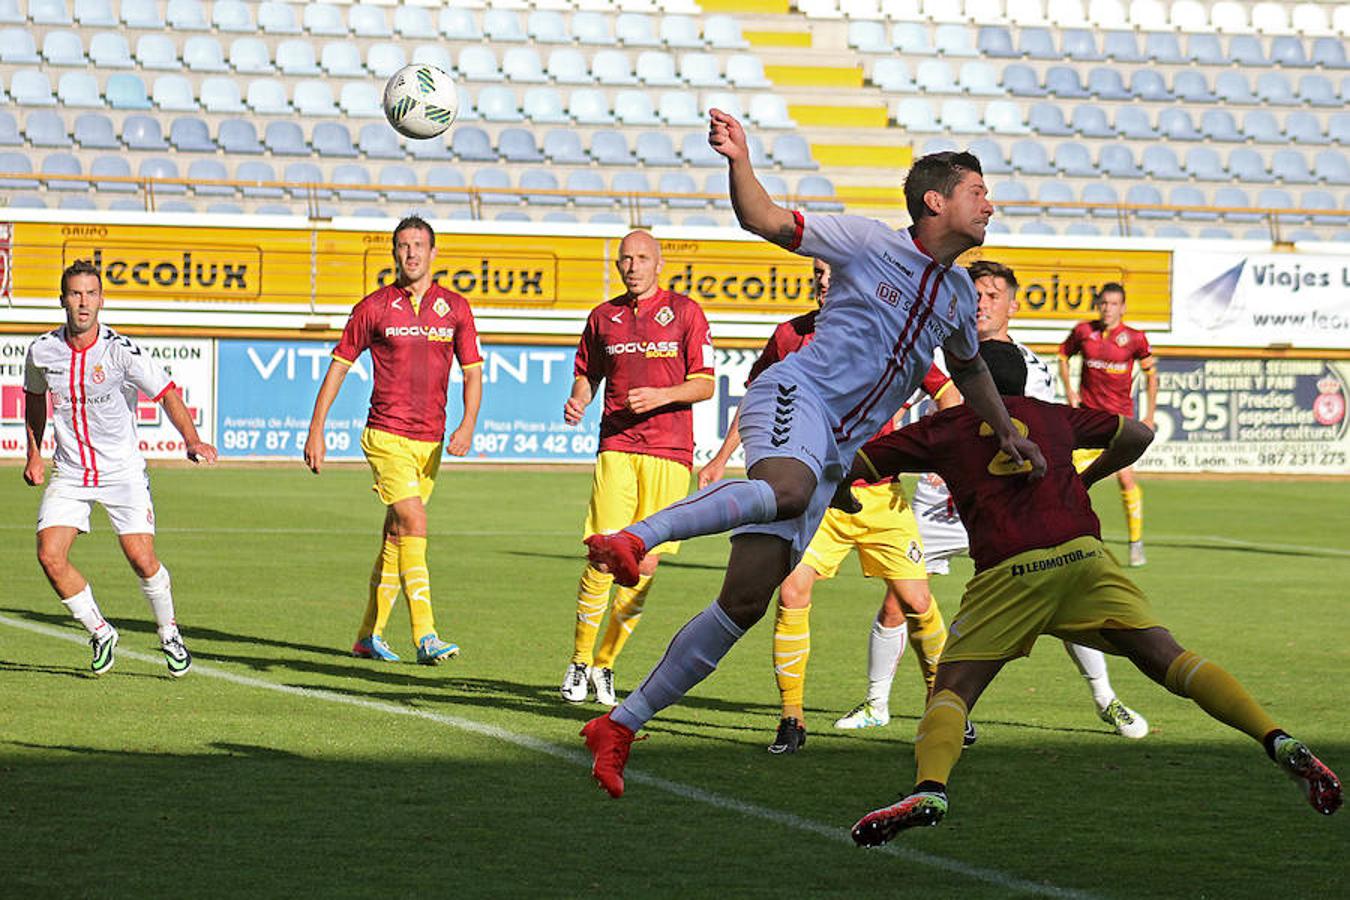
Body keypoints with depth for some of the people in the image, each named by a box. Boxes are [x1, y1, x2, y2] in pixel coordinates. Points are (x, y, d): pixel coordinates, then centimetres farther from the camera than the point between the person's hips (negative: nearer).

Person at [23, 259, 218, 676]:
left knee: (141, 558, -12)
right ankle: (100, 633, 9)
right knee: (50, 556, -13)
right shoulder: (41, 351, -4)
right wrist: (34, 454, 14)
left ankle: (169, 634, 15)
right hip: (69, 473, 3)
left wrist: (191, 439, -26)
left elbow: (166, 393, -11)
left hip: (122, 471, -3)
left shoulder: (122, 351, -16)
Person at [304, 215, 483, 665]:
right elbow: (339, 364, 4)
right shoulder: (374, 307, -1)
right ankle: (425, 637, -22)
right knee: (413, 524, -17)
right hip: (387, 436, -4)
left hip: (430, 441, 4)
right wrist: (316, 430, 1)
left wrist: (467, 426, -7)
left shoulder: (455, 307, 6)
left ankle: (369, 635, 21)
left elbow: (472, 372, 9)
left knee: (396, 536, 10)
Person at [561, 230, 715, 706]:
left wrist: (661, 395, -14)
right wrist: (577, 401, 0)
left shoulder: (684, 312, 4)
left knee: (645, 566, -1)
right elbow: (587, 373, 22)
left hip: (670, 452, -1)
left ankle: (605, 663, 13)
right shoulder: (604, 316, 12)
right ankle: (580, 660, 3)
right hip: (617, 448, 1)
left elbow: (704, 384, 2)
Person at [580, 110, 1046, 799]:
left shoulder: (959, 293, 21)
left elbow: (968, 367, 41)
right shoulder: (868, 241, 2)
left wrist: (1005, 432, 37)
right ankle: (633, 538, -47)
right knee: (788, 489, -44)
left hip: (835, 451, 6)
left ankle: (621, 724, -2)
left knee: (746, 601, -5)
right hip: (798, 395, -6)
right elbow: (765, 220, 0)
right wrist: (739, 162, -18)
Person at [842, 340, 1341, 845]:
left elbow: (847, 466, 20)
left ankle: (930, 789, -26)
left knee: (952, 690, 1)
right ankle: (1278, 741, -15)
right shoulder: (1053, 416, 27)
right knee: (1166, 659, 0)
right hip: (1082, 554, 3)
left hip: (1006, 571, -3)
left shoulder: (942, 428, 19)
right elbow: (1138, 435, 37)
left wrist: (840, 496, 42)